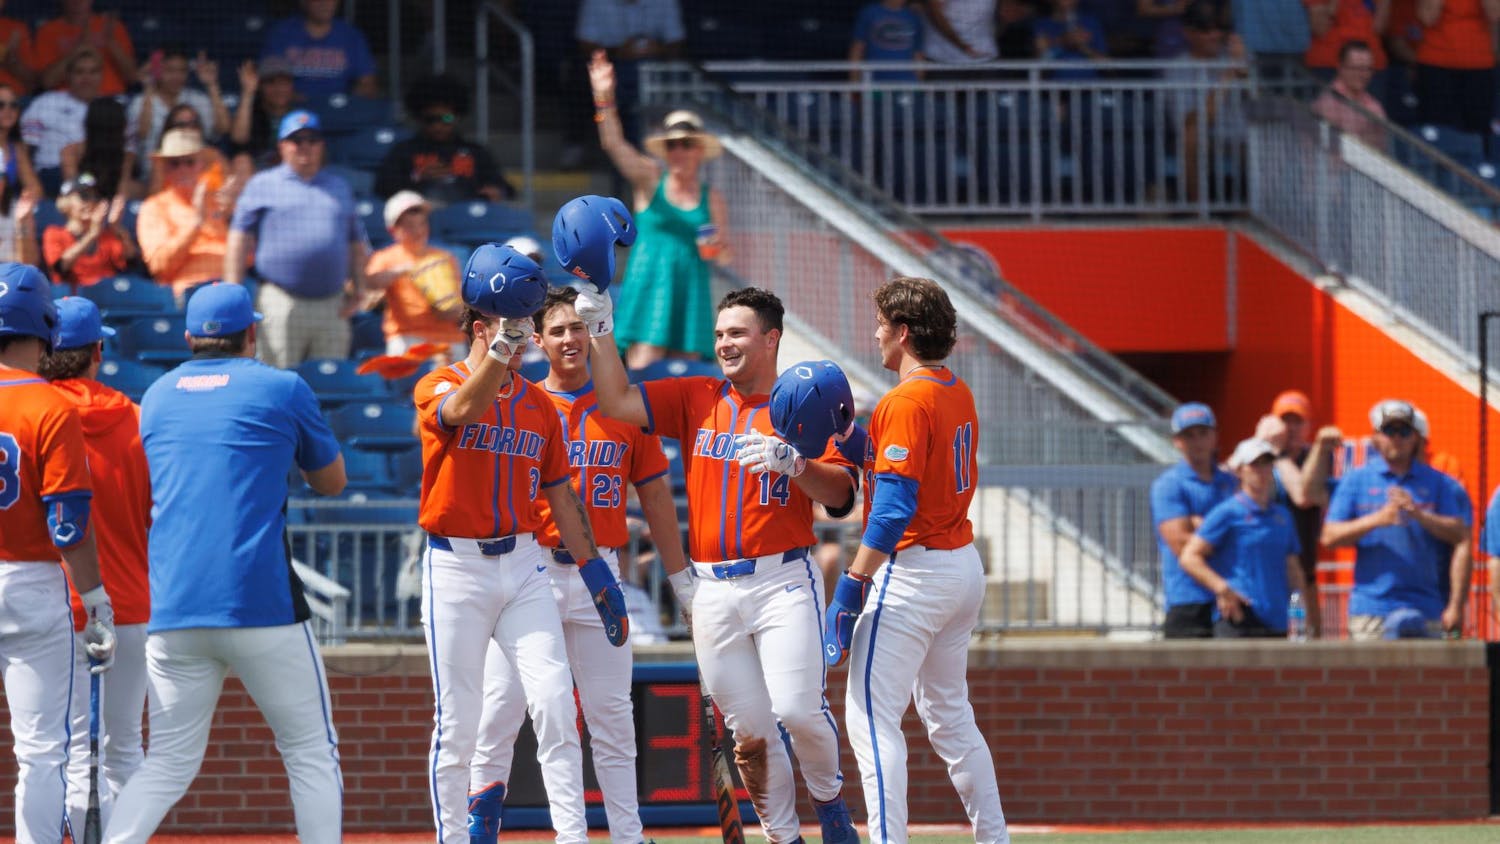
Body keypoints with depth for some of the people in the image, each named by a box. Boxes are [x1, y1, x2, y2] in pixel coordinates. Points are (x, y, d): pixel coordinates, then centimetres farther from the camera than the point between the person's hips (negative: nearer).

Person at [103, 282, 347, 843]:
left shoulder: (157, 396, 15)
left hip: (170, 610, 4)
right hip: (261, 604, -4)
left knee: (169, 765, 7)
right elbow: (332, 482, 17)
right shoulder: (281, 389, 3)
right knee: (311, 751, 7)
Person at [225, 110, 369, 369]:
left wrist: (358, 288, 9)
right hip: (282, 305, -4)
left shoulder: (339, 188, 22)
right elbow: (239, 237, 4)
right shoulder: (262, 185, 10)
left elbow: (356, 243, 22)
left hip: (332, 308, 4)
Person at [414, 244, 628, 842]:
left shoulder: (539, 405, 12)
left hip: (523, 566, 4)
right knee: (458, 722, -1)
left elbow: (561, 498, 16)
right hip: (456, 570, -4)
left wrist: (595, 573, 11)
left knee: (556, 701, -10)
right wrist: (503, 344, -43)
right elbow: (463, 411, -29)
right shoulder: (438, 388, -4)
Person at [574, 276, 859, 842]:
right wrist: (601, 330, -2)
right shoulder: (696, 400, 13)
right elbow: (617, 402, 4)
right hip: (714, 590, 4)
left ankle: (828, 797, 11)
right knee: (748, 731, 2)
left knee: (797, 709, -17)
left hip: (783, 581, -4)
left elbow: (840, 493, -7)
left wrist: (790, 461, -23)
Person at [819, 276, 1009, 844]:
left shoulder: (906, 402, -17)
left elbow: (894, 506, -23)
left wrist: (852, 584, -23)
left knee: (870, 718, -8)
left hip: (913, 570, -10)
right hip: (964, 563, 10)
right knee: (949, 715, 19)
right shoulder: (958, 394, 10)